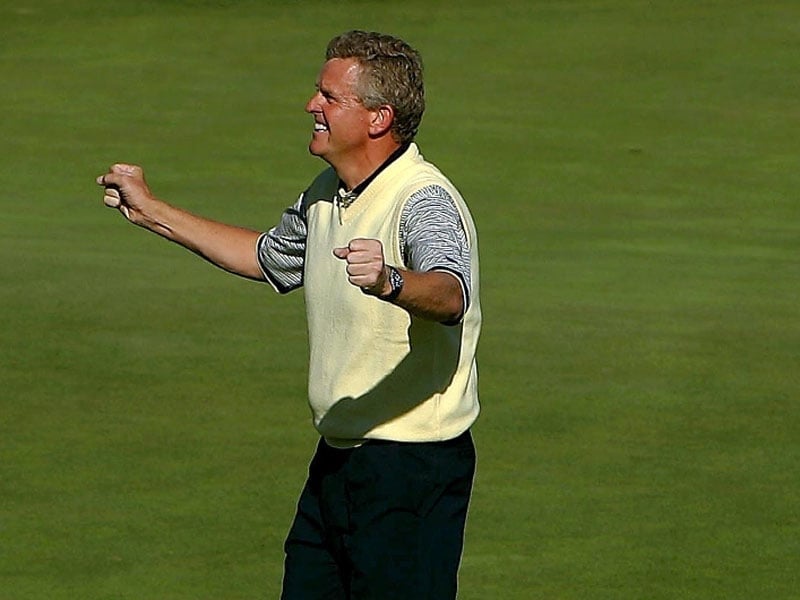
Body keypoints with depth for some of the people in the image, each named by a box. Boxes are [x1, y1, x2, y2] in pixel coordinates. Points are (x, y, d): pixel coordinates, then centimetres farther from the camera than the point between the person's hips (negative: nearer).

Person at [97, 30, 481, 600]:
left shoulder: (424, 200, -19)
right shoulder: (327, 193, 10)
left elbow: (450, 296, -38)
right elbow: (274, 257, 31)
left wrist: (389, 282, -60)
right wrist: (154, 212, 32)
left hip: (413, 471, -9)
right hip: (336, 461, 9)